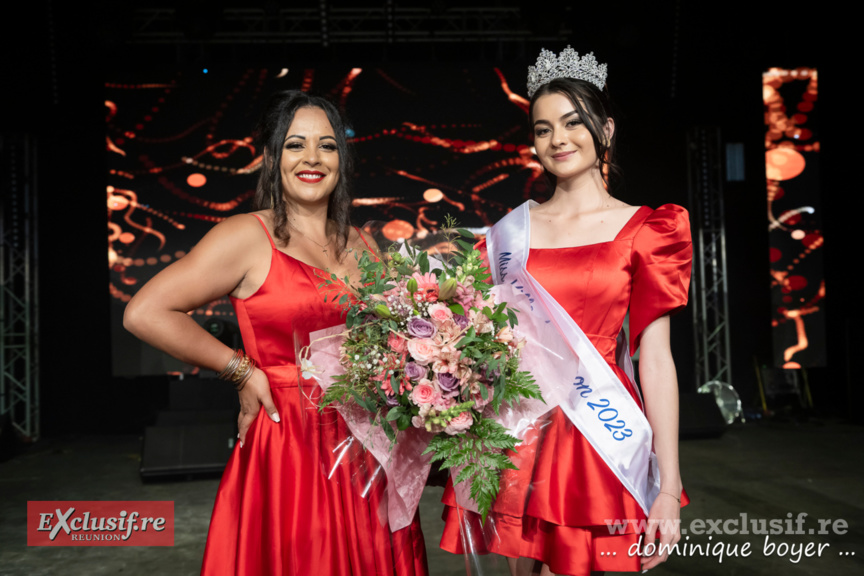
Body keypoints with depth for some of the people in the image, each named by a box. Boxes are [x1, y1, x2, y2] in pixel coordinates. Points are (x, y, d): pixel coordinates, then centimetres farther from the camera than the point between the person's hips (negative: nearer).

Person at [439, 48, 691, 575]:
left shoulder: (642, 229, -1)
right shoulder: (511, 231, 8)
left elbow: (655, 359, -6)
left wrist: (668, 489, -9)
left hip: (601, 443, -3)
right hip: (521, 436, 3)